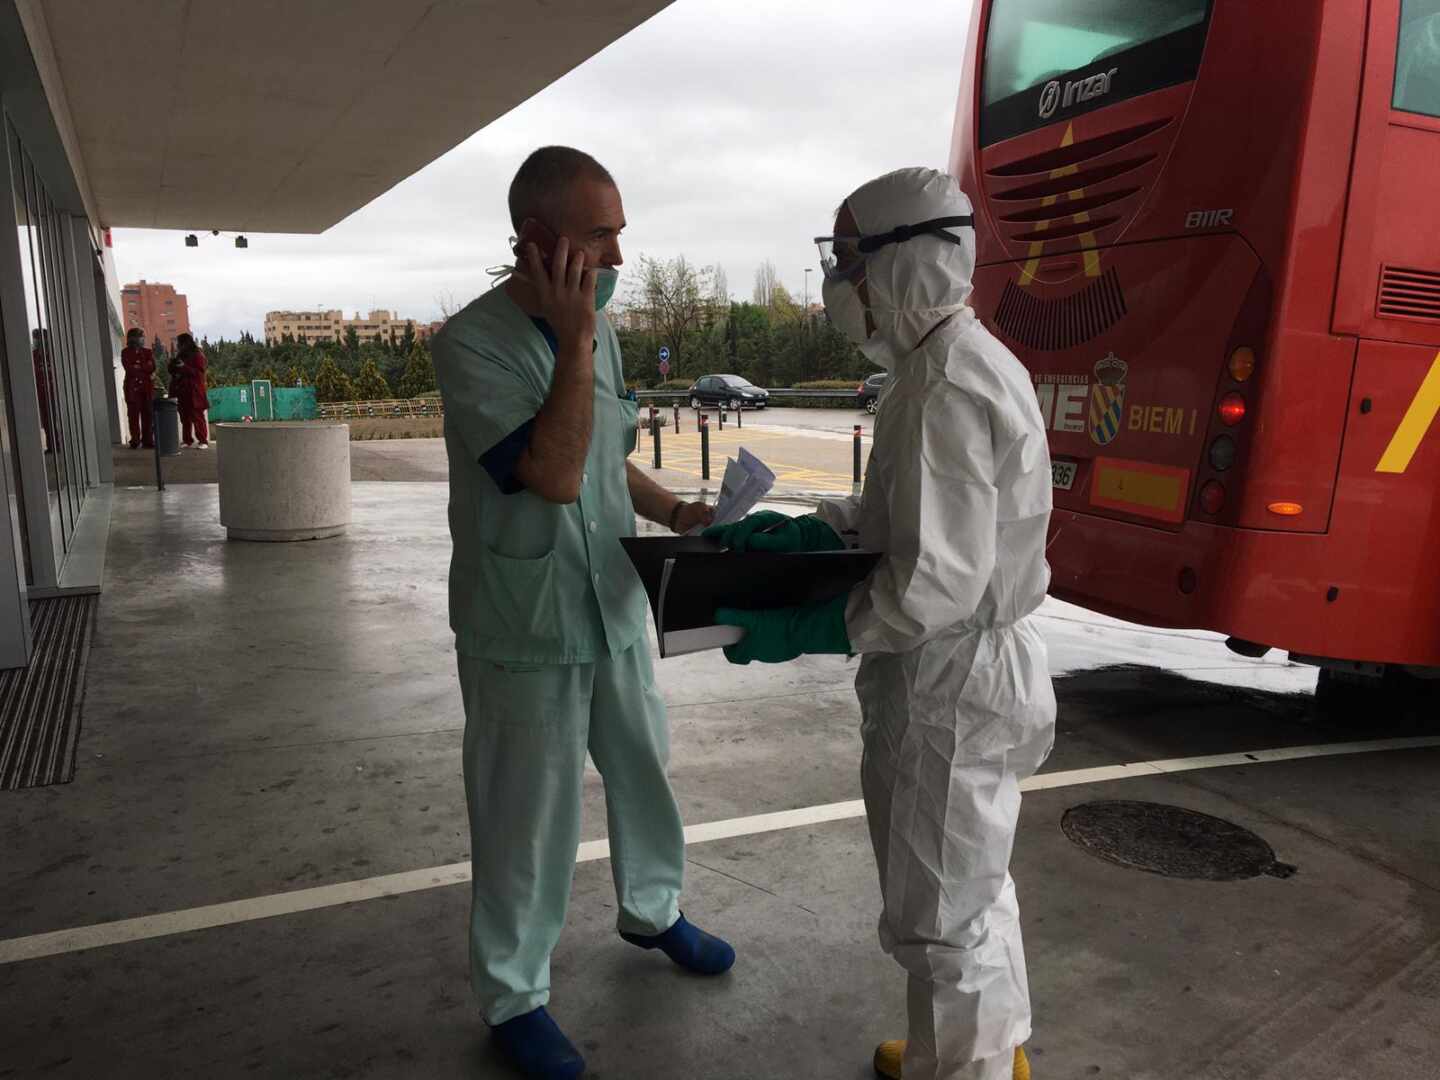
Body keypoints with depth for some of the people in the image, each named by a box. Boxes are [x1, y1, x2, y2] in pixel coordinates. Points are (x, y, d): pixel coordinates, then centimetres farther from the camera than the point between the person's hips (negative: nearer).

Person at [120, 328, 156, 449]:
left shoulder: (147, 352, 16)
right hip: (132, 387, -2)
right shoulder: (125, 352, 8)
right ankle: (135, 441, -3)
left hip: (147, 387, 2)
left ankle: (148, 440, 2)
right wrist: (145, 368, -5)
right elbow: (128, 368, -6)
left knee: (148, 414, -1)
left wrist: (138, 367, -8)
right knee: (134, 415, -5)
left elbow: (152, 367, 0)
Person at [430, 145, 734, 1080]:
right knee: (530, 817, 6)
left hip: (615, 606, 7)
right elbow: (557, 475, -27)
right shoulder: (472, 344, -17)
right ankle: (513, 995, 28)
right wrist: (575, 336, -25)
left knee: (645, 769, 20)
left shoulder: (597, 330, 4)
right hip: (524, 628, -6)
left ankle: (653, 908, 46)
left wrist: (677, 513, -1)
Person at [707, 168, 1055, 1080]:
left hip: (949, 693, -10)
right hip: (978, 671, 10)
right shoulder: (968, 360, 7)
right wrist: (802, 532, 8)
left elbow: (934, 587, -28)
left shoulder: (945, 390, -25)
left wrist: (801, 631, -18)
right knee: (974, 884, 27)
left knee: (941, 918, 9)